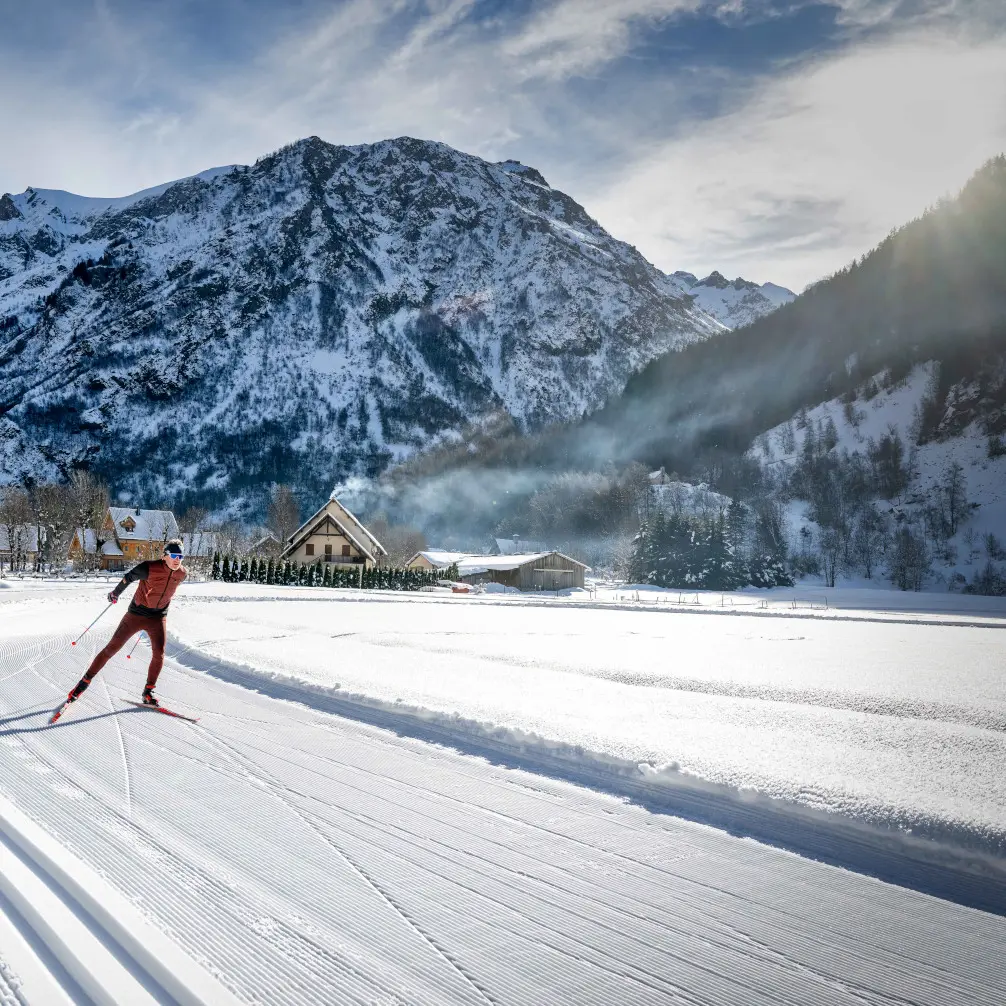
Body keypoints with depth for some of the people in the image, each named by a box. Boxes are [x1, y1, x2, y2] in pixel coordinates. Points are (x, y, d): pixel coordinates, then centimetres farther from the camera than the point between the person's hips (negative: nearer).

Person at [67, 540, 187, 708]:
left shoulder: (182, 574, -7)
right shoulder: (150, 568, -22)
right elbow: (129, 577, -5)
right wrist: (115, 593, 10)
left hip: (158, 617, 3)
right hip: (136, 614, -3)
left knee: (159, 653, -11)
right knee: (111, 648, 1)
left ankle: (148, 693, 3)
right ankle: (85, 681, 16)